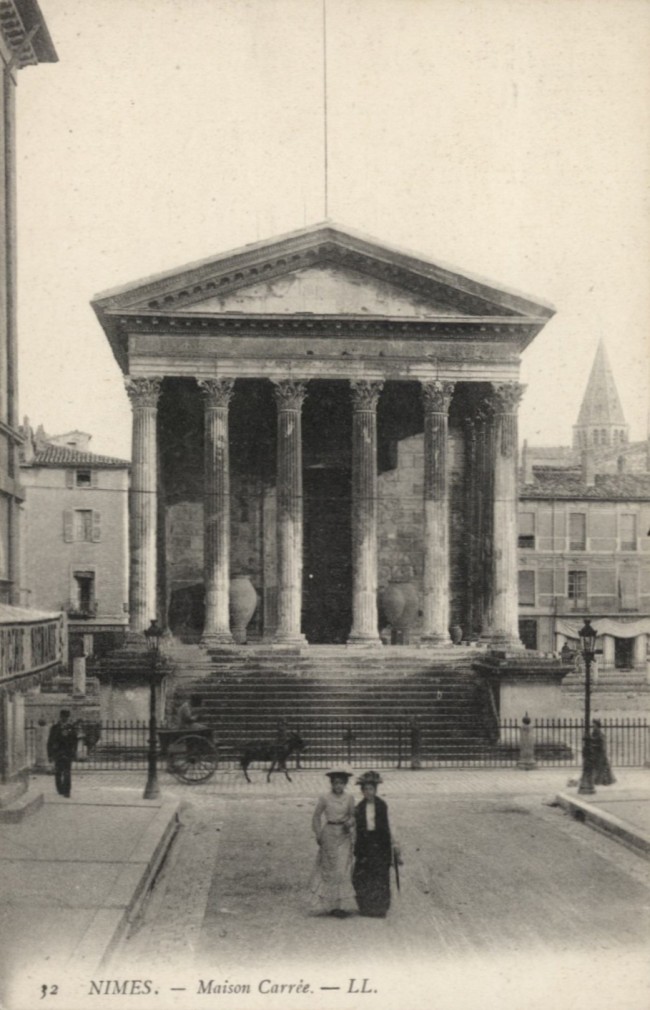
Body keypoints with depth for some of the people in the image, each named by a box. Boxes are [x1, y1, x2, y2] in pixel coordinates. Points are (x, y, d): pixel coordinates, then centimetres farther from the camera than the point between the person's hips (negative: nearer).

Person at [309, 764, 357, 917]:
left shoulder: (349, 799, 1)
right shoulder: (325, 798, -4)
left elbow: (352, 816, 9)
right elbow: (316, 816, 3)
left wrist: (349, 823, -12)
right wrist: (318, 834, -3)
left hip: (344, 835, 1)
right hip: (329, 835, -1)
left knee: (343, 869, -3)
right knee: (329, 868, 4)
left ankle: (342, 904, 2)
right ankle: (330, 904, 13)